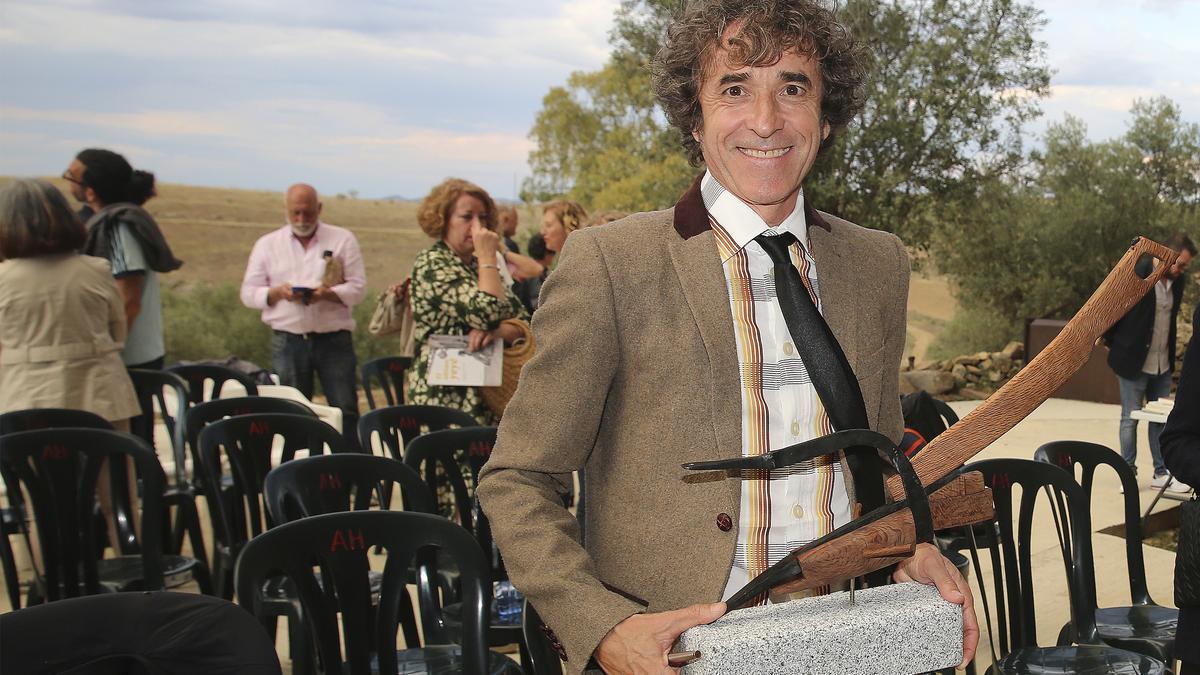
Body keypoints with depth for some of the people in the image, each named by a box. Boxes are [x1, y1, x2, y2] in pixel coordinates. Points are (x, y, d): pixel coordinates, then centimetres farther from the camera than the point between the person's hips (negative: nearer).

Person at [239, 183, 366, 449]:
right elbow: (249, 293, 7)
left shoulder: (343, 240, 6)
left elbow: (358, 287, 0)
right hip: (287, 341, 1)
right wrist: (277, 292, -13)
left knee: (346, 411, -4)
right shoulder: (267, 244, 10)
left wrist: (327, 294, -18)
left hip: (334, 339, -1)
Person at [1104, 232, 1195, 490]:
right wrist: (1117, 350, -1)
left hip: (1163, 365, 6)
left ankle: (1161, 474, 18)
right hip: (1134, 363, -6)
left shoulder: (1177, 281, 4)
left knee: (1160, 419, 11)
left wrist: (1170, 357, 15)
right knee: (1130, 418, 3)